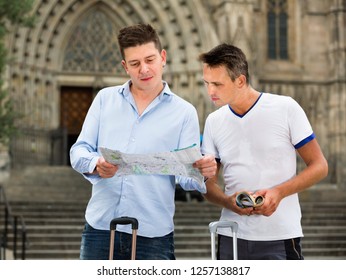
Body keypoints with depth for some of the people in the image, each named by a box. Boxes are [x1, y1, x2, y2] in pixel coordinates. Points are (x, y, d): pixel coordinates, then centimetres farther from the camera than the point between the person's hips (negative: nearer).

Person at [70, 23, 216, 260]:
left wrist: (203, 173, -25)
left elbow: (186, 175, -1)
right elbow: (79, 151, 5)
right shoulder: (105, 99, 10)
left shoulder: (184, 112, 5)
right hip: (100, 226, 2)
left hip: (153, 234, -1)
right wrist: (97, 165, -18)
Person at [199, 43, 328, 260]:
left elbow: (319, 166, -2)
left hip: (280, 238, -3)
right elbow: (209, 182, 11)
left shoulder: (286, 108, -5)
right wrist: (228, 201, -11)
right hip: (231, 238, 4)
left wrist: (279, 192, -17)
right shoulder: (214, 122, 6)